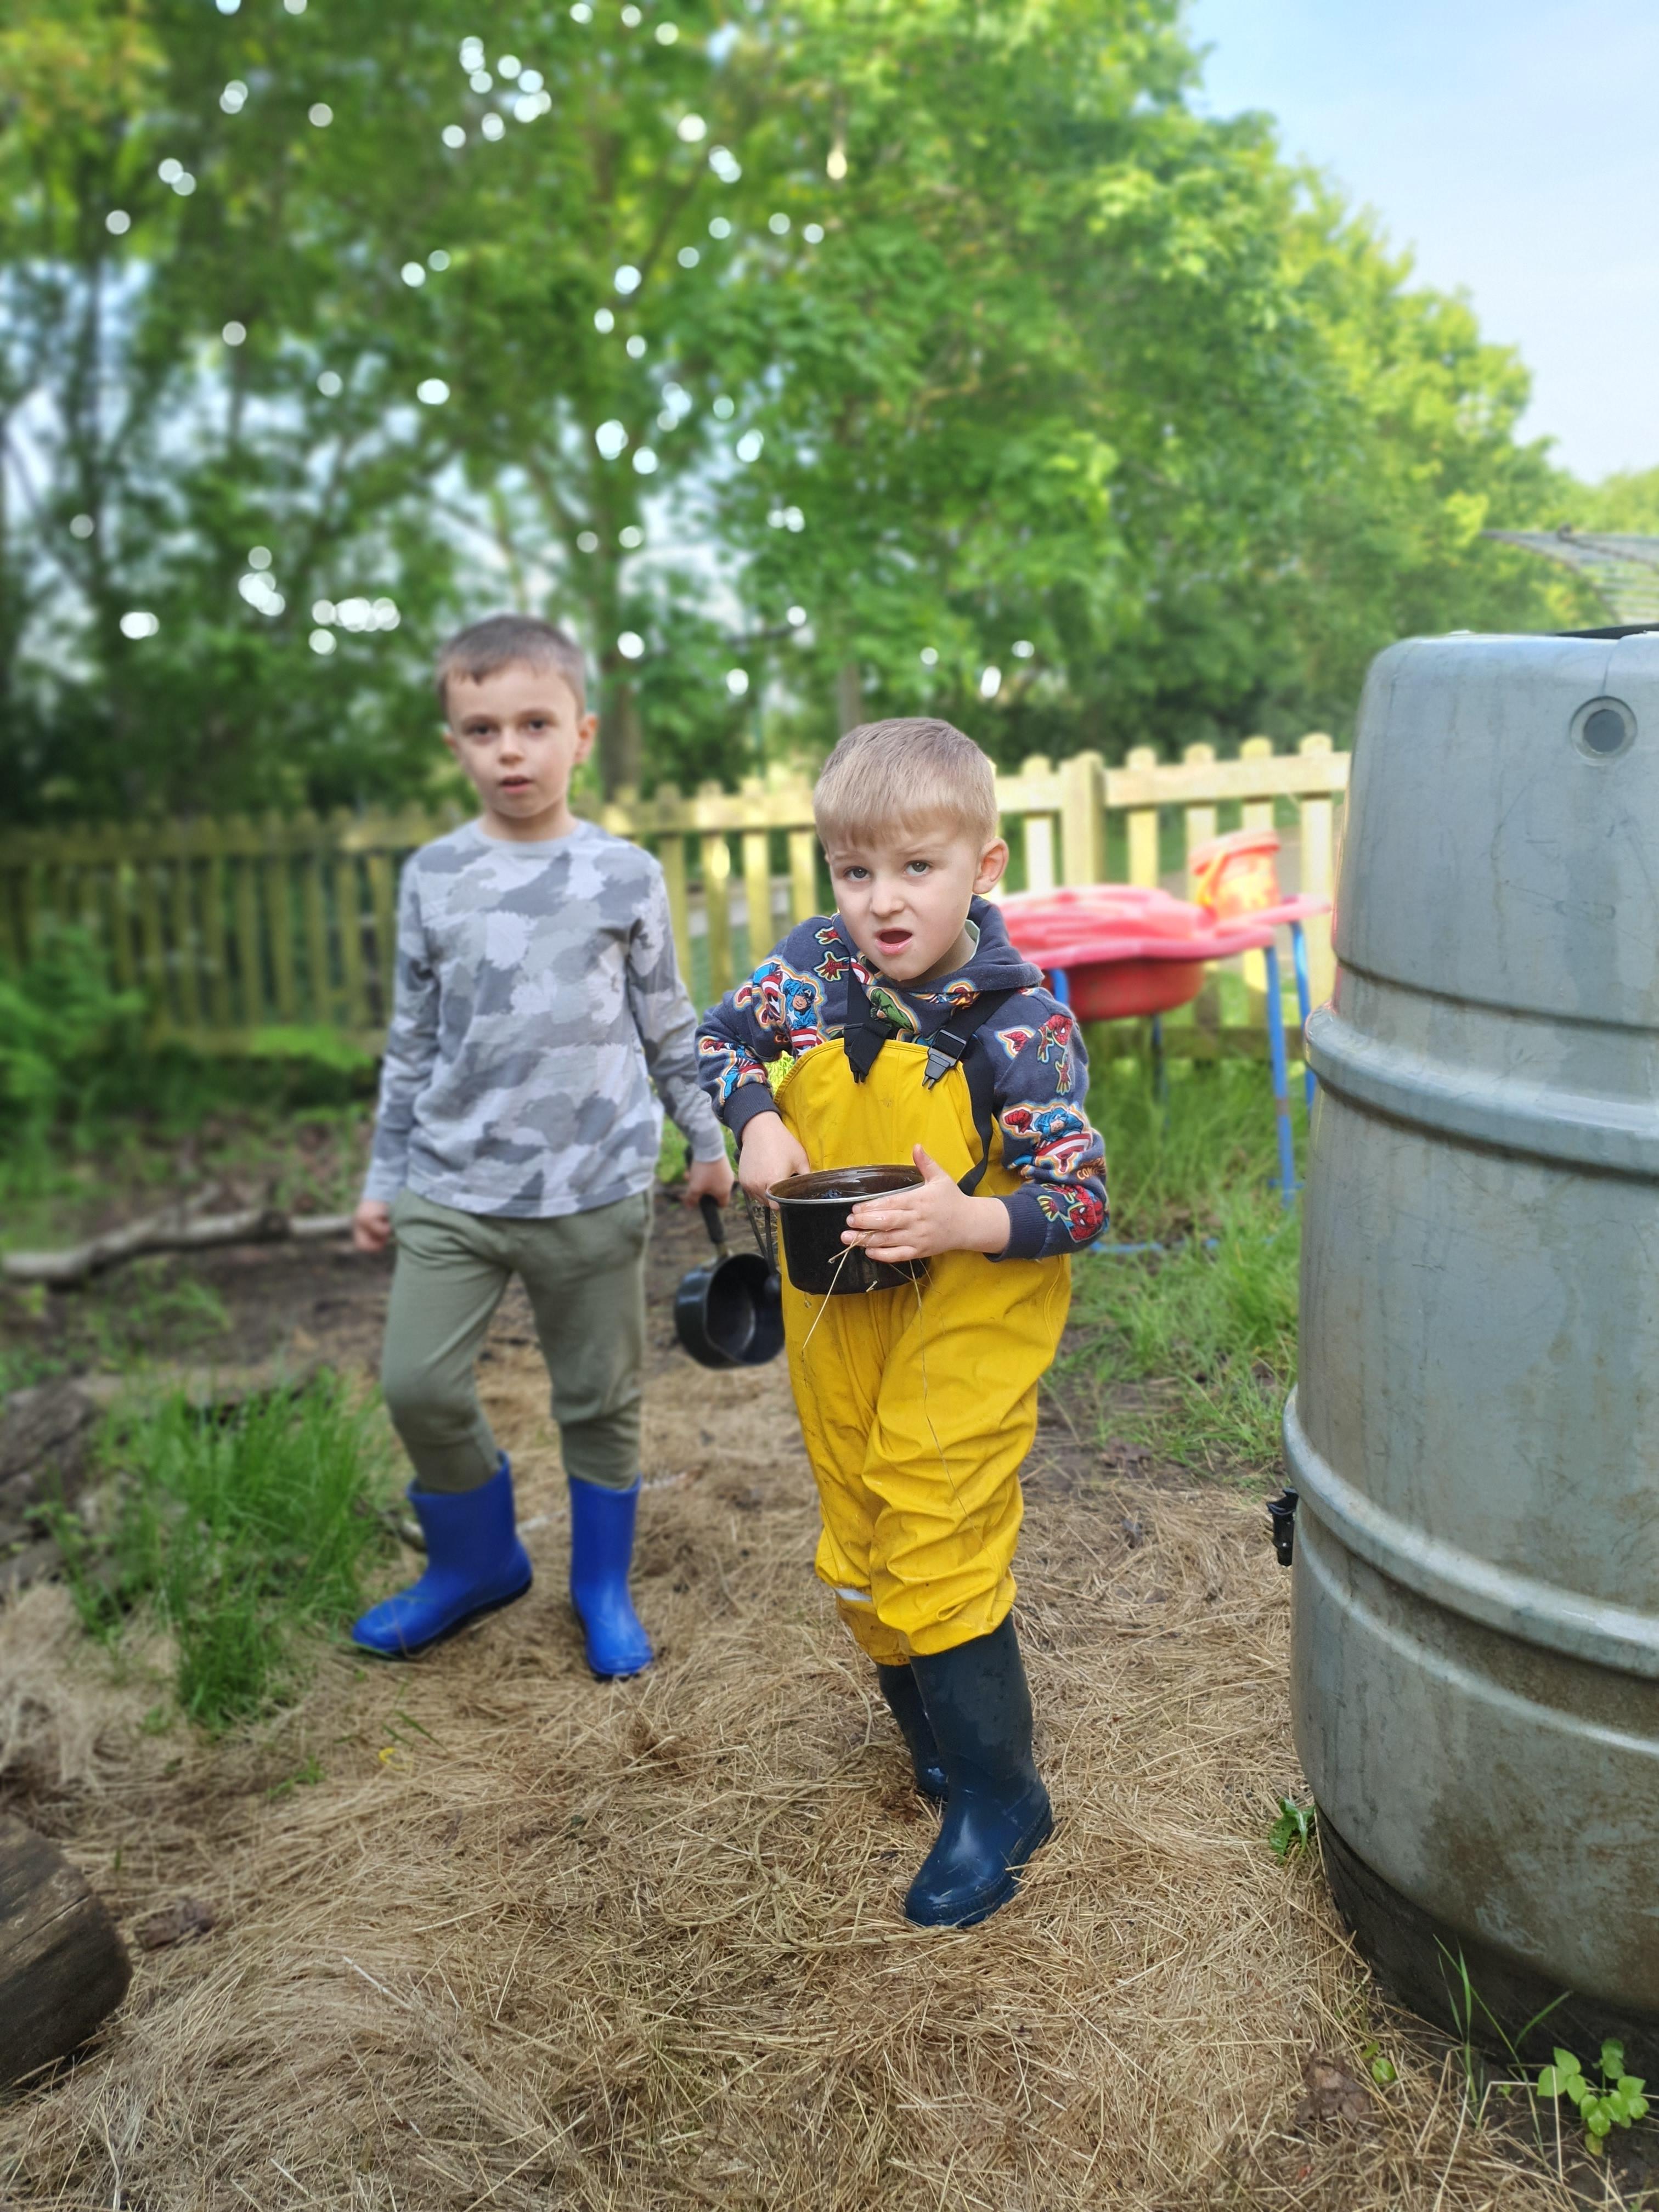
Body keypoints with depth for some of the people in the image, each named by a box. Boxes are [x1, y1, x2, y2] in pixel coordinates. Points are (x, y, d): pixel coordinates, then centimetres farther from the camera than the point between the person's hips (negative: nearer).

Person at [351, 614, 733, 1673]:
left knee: (601, 1399, 8)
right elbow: (412, 1041, 10)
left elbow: (670, 1024, 8)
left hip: (595, 1188, -1)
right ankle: (477, 1563, 24)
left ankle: (604, 1584, 30)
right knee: (419, 1385, -3)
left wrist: (708, 1141, 9)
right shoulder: (433, 878, 3)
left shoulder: (625, 874, 0)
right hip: (453, 1187, 1)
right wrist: (385, 1176, 12)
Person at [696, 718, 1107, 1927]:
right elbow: (720, 1039, 10)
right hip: (838, 1322, 6)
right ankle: (940, 1740, 43)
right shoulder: (814, 968, -7)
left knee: (937, 1556, -4)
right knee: (861, 1556, 18)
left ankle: (998, 1797, 18)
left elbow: (1081, 1197, -17)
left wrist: (968, 1223, -34)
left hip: (966, 1328, -5)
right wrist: (758, 1122, -9)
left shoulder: (1022, 1023, -20)